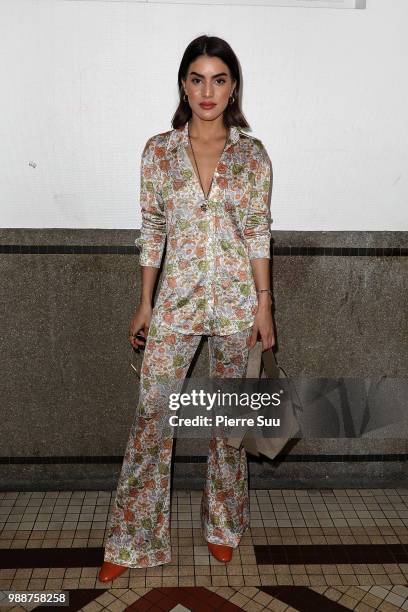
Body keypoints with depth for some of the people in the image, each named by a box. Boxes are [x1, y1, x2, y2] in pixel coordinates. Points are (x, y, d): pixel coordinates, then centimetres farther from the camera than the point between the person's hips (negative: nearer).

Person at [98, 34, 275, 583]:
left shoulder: (253, 154, 1)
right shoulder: (159, 150, 2)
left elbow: (258, 232, 1)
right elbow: (152, 230, 3)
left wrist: (264, 304, -3)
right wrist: (145, 303, 2)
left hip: (237, 297, 0)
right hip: (176, 296, 0)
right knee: (151, 414, 1)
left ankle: (224, 526, 32)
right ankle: (133, 541, 19)